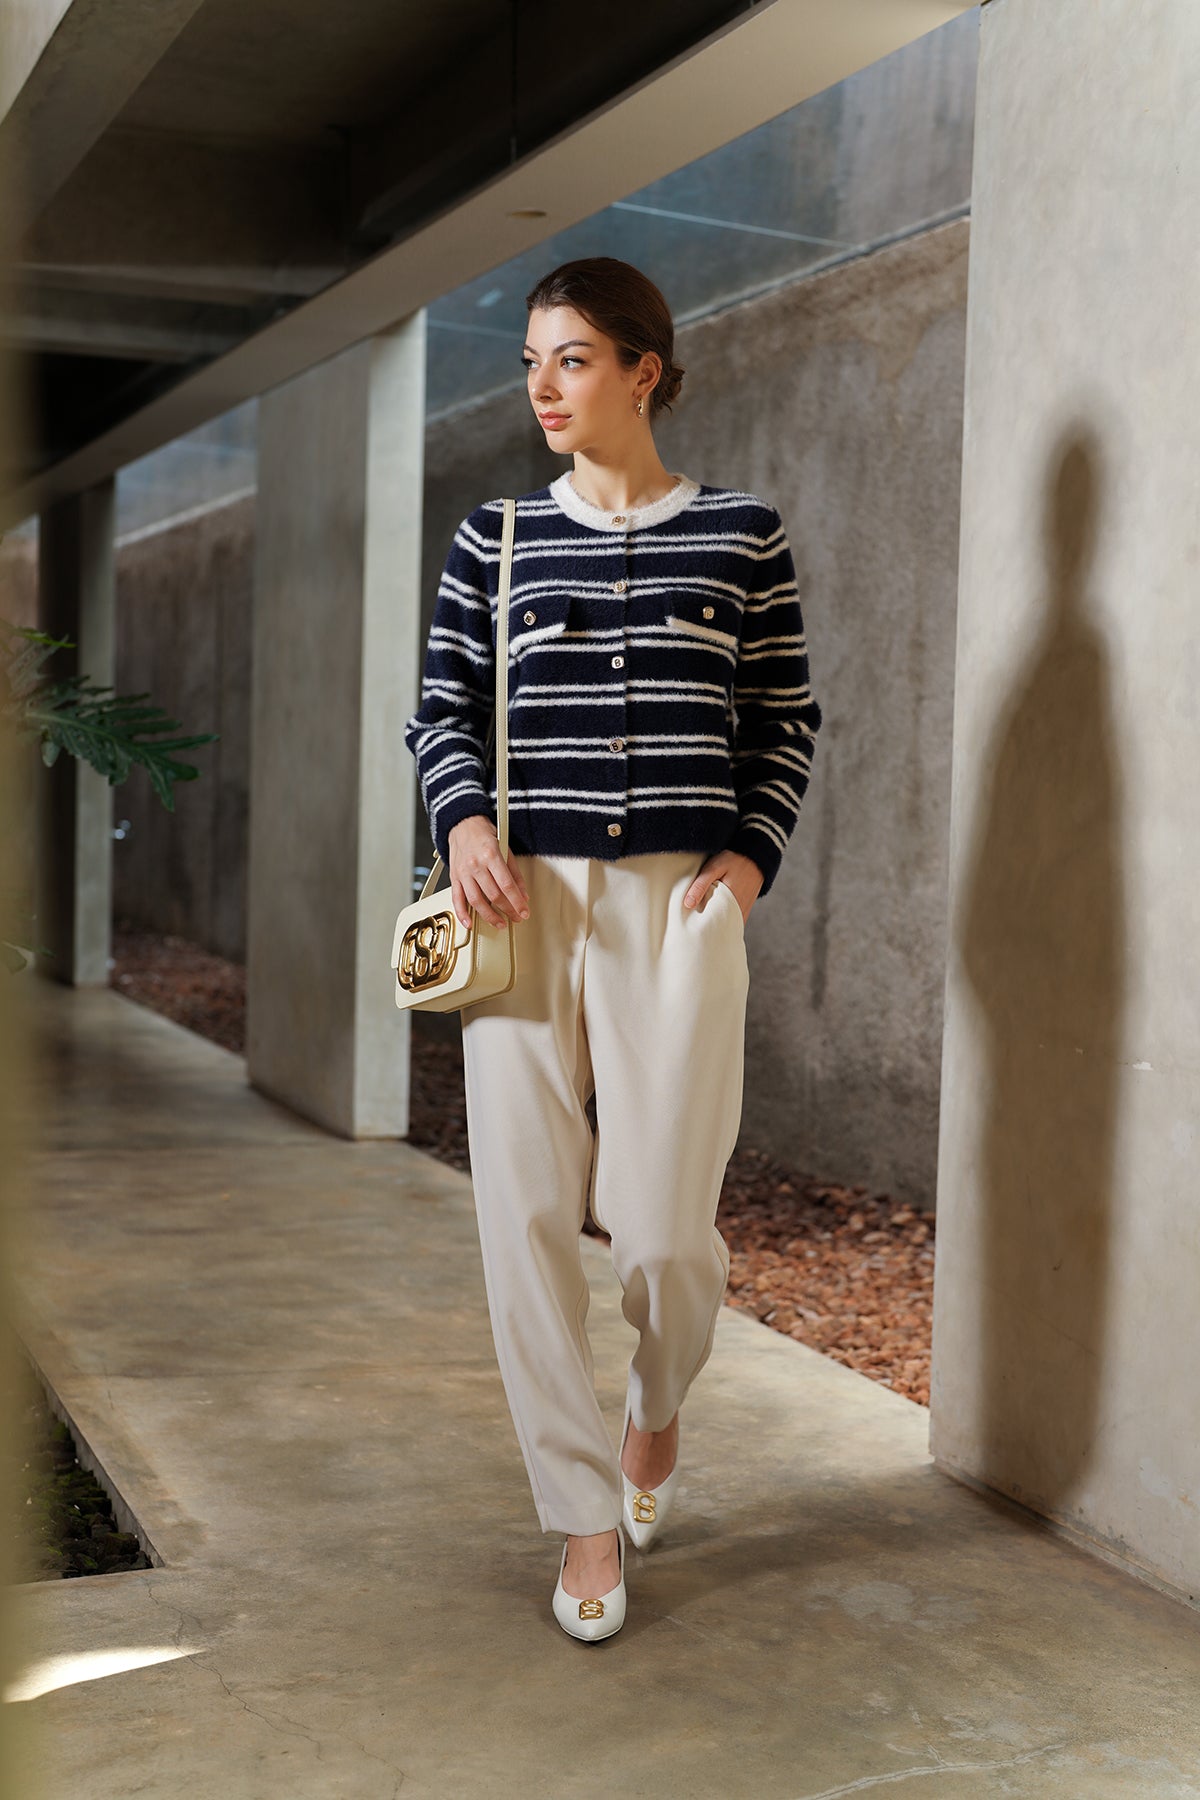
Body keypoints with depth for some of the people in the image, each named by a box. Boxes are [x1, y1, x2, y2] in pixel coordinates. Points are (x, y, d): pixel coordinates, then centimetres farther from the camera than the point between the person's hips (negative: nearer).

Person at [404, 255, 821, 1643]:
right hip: (524, 900, 2)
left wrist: (752, 853, -4)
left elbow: (786, 720, 9)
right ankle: (586, 1515, 14)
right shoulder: (495, 538, 10)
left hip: (677, 903, -2)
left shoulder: (743, 535, 6)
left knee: (660, 1225, -4)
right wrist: (465, 820, -6)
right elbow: (442, 706, 12)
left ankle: (658, 1409, 32)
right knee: (524, 1212, -2)